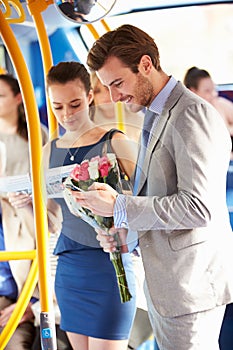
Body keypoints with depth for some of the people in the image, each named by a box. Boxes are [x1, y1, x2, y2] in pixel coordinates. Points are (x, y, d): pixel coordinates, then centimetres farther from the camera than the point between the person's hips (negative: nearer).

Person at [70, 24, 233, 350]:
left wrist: (120, 207, -19)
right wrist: (122, 229, 4)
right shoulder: (154, 115, 15)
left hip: (191, 282, -10)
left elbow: (199, 206, -26)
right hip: (162, 280, 10)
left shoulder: (194, 116, -18)